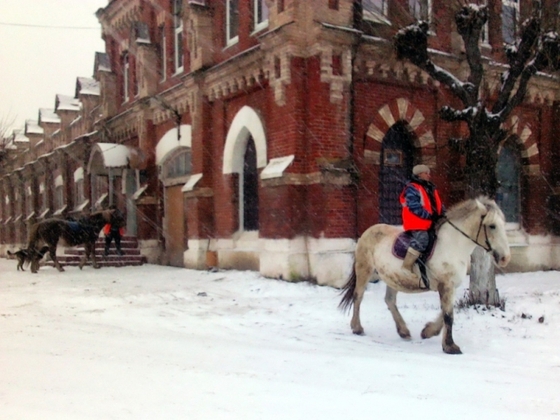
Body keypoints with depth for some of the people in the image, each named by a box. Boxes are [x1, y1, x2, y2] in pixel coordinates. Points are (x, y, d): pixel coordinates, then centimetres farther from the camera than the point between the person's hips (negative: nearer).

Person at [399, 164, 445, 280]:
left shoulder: (431, 188, 19)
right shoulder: (412, 188, -8)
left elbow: (438, 204, 21)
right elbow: (414, 207, -18)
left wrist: (442, 214, 3)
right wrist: (429, 216, -22)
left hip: (431, 222, 9)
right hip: (417, 222, -9)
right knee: (422, 239, -30)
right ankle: (406, 266, -24)